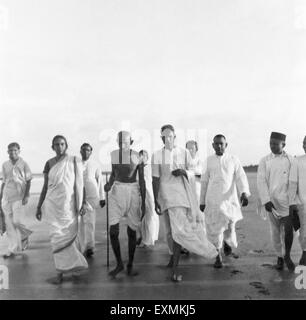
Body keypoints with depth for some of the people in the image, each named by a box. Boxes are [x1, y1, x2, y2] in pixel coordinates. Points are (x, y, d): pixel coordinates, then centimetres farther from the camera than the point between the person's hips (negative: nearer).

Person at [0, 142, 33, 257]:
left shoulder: (24, 164, -2)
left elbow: (28, 181, -1)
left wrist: (26, 195, -11)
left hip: (19, 197, -4)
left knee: (17, 221, -11)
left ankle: (24, 237, 21)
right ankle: (12, 249, 15)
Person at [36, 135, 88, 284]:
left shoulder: (74, 161, -1)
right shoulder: (49, 163, 5)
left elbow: (80, 184, 0)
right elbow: (45, 186, 9)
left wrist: (82, 203, -5)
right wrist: (39, 206, 7)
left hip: (69, 204, -1)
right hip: (52, 204, 2)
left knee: (70, 235, 4)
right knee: (57, 237, 3)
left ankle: (74, 265, 23)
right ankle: (60, 272, 13)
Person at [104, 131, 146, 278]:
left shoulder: (137, 157, -6)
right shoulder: (113, 154, 2)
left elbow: (142, 180, -2)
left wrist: (143, 203, -3)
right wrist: (109, 184, -8)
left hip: (133, 192, -2)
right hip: (117, 192, 2)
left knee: (132, 231, 5)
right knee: (113, 231, -6)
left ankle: (130, 265, 23)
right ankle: (119, 264, 15)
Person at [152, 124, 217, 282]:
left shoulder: (184, 153, 4)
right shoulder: (157, 155, 1)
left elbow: (193, 174, 11)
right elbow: (155, 179, 0)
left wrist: (184, 172, -12)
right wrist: (155, 201, -3)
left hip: (182, 192, 0)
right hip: (165, 193, 0)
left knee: (178, 229, -7)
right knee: (170, 229, 7)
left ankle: (175, 268, 1)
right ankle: (173, 255, 35)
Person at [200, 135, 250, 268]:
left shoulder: (233, 160, 4)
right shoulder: (209, 160, 8)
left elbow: (241, 177, -5)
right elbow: (204, 181, 11)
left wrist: (244, 193, -24)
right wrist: (202, 201, 12)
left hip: (229, 198, 0)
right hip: (212, 200, 1)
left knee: (229, 226, 5)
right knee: (214, 227, -3)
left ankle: (228, 242, 40)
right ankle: (218, 257, 11)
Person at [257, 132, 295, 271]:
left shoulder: (291, 160, 3)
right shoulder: (264, 161, 3)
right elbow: (261, 181, -4)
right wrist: (266, 200, -14)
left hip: (287, 201, -1)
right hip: (272, 201, 1)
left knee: (288, 229, -13)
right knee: (275, 231, 9)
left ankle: (287, 256, 11)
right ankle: (279, 257, 28)